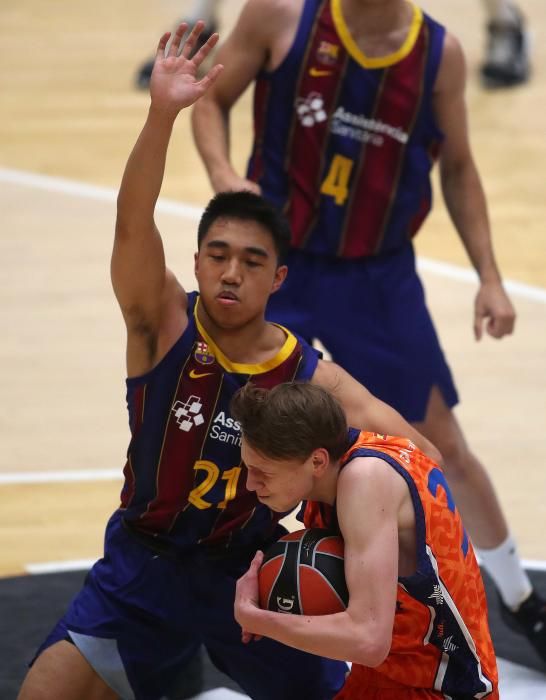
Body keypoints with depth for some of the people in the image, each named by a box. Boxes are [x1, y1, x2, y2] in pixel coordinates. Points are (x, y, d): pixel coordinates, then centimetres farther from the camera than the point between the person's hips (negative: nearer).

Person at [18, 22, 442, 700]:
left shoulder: (310, 377, -13)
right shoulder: (163, 325, -15)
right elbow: (132, 225, -32)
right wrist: (161, 114, -46)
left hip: (249, 573, 1)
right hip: (143, 568, -1)